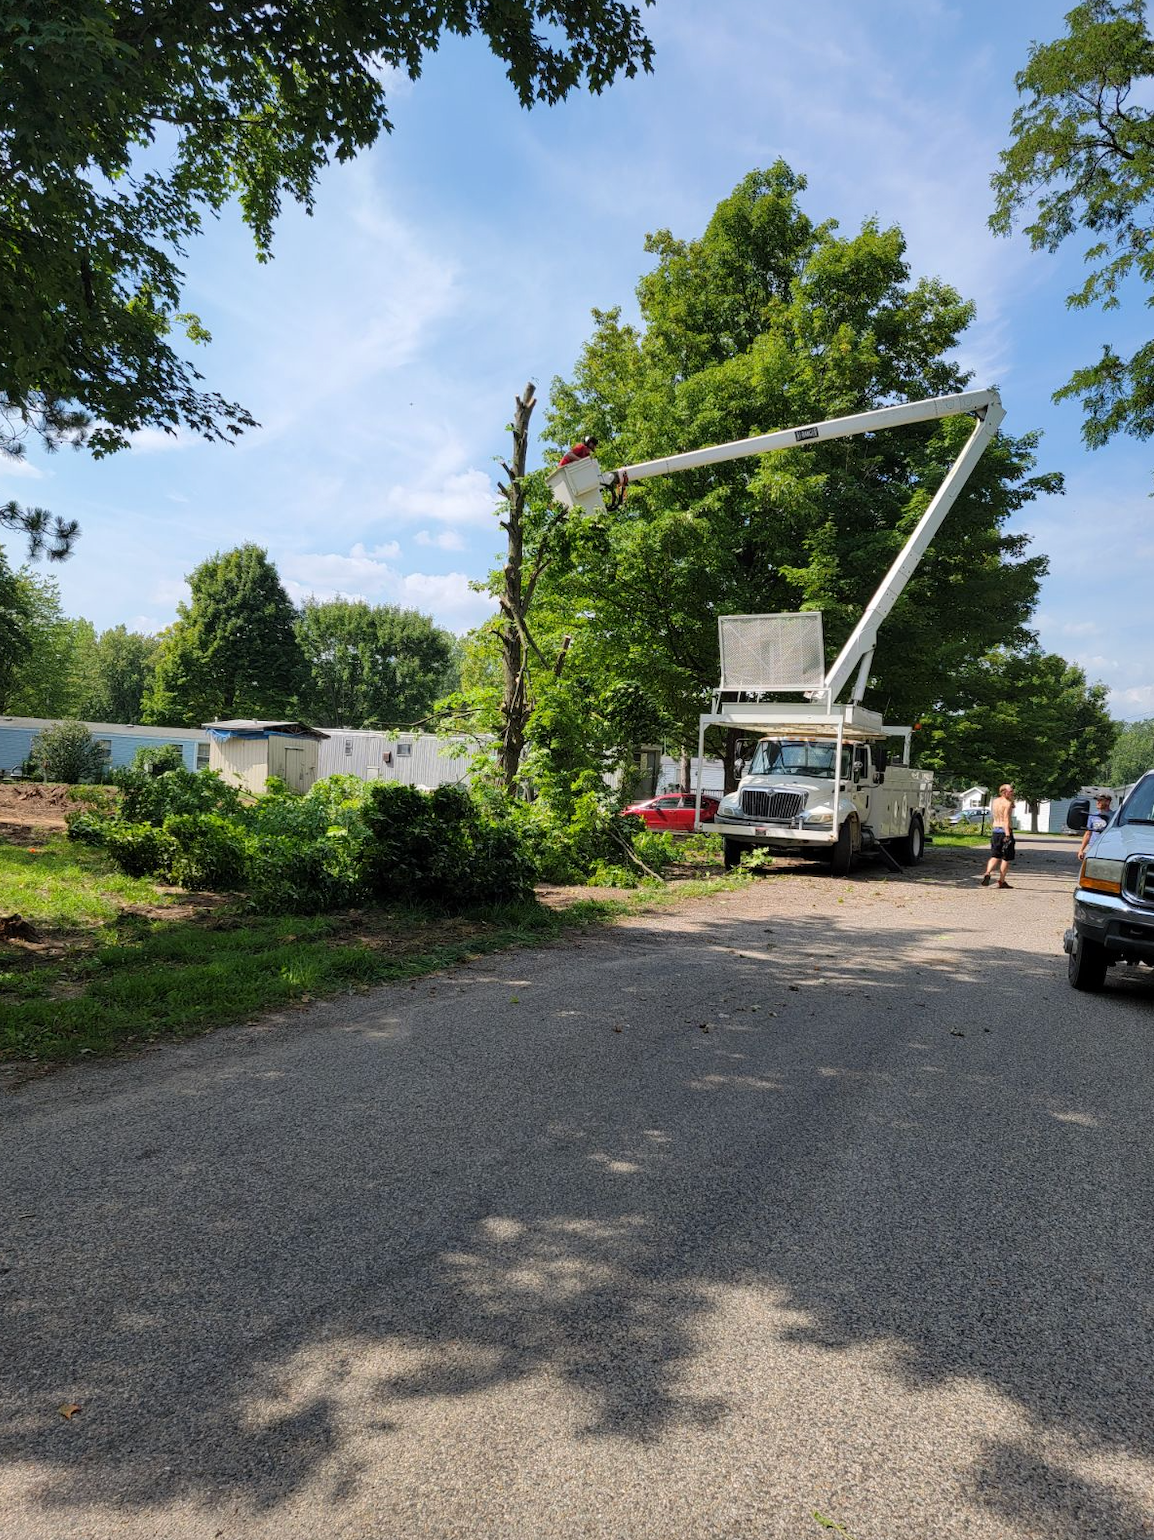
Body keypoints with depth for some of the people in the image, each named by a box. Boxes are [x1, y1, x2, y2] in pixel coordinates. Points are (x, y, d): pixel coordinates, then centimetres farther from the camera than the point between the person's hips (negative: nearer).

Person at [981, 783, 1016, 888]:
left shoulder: (995, 801, 10)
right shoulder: (1008, 803, -12)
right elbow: (1006, 820, -21)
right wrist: (1007, 835, -27)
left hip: (995, 831, 6)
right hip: (1005, 831, -6)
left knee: (995, 856, 11)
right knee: (1006, 858, 6)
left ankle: (988, 873, -14)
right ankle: (1001, 881, 9)